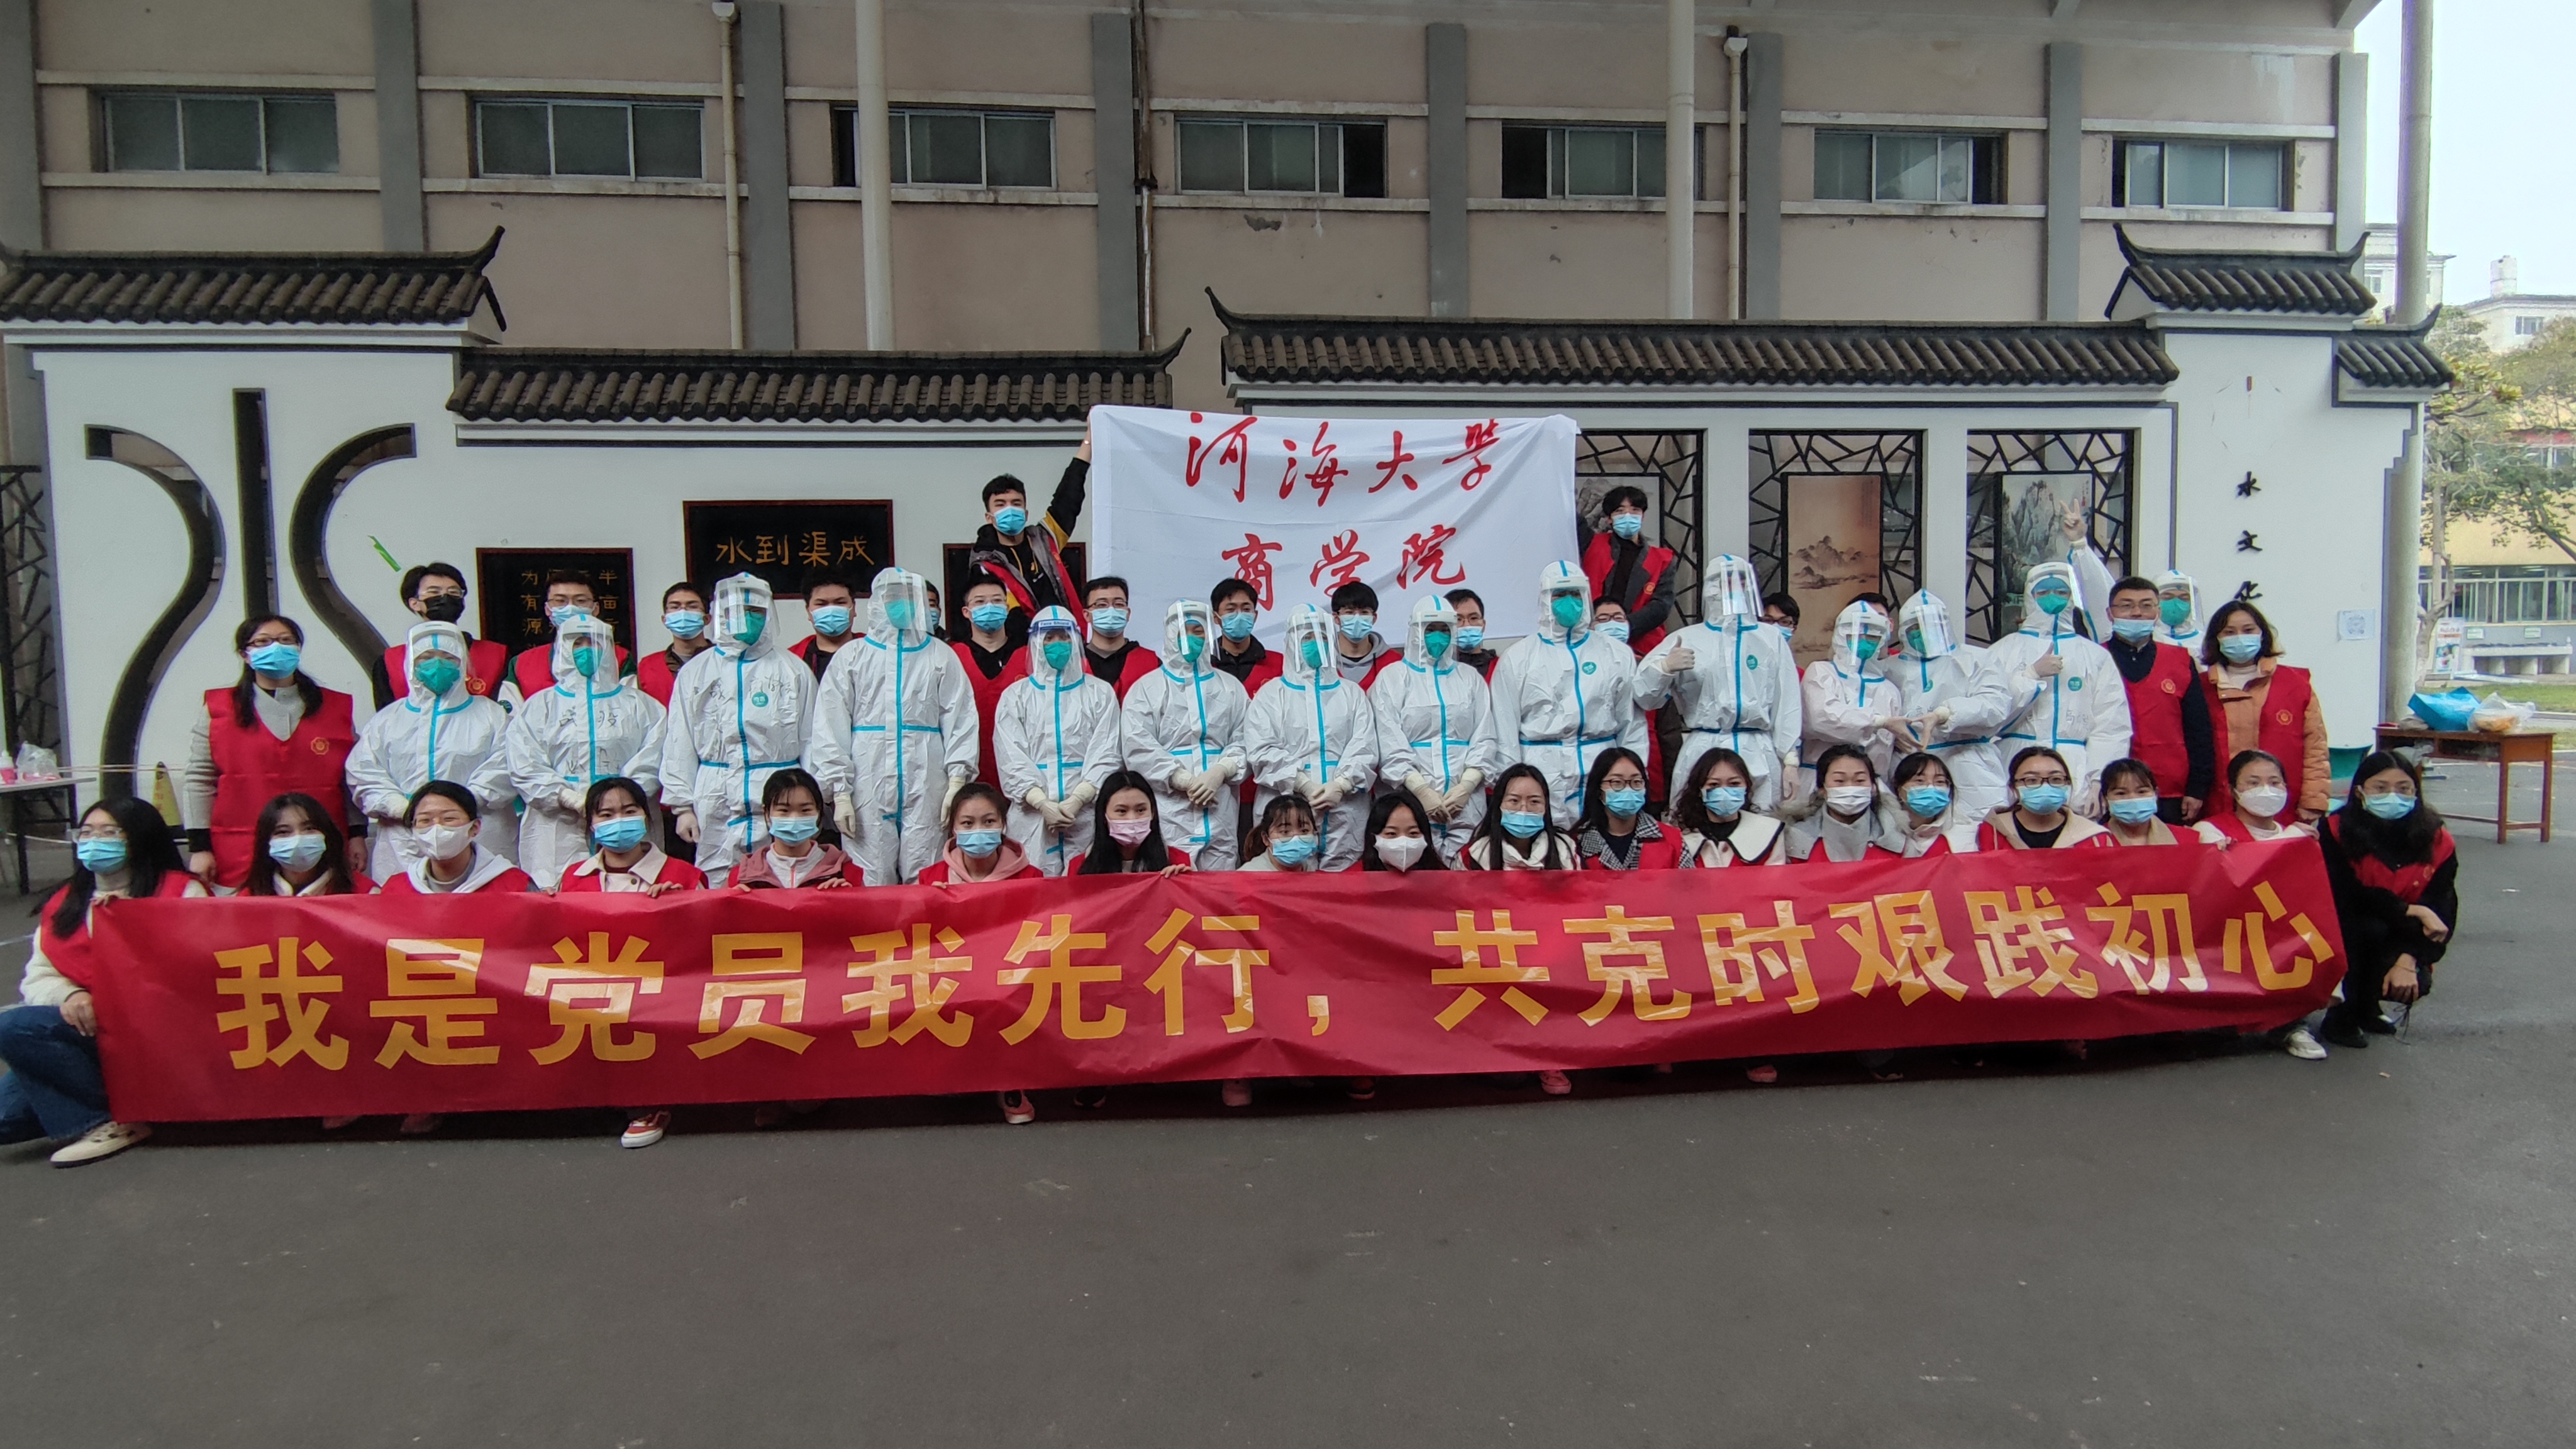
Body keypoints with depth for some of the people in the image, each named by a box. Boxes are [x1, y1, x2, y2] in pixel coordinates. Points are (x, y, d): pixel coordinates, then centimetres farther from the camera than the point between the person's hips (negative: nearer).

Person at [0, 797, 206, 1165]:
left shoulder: (181, 891, -1)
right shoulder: (63, 903, 17)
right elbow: (37, 978, 10)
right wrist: (69, 996, -13)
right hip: (82, 1027, 7)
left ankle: (108, 1122, -16)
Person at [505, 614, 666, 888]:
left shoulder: (638, 705, 15)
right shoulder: (539, 706, 16)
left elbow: (649, 765, 2)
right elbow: (524, 768, 3)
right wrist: (571, 799, -10)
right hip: (558, 833, 0)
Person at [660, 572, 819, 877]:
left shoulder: (793, 670, 8)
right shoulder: (695, 672, 10)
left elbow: (810, 741, 7)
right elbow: (679, 744, 9)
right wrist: (683, 806, 2)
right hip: (716, 809, 1)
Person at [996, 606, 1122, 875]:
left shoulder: (1100, 693, 11)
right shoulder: (1015, 696, 11)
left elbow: (1107, 754, 2)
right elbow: (1012, 758, 2)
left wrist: (1076, 800, -11)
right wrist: (1043, 803, -12)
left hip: (1087, 815, 0)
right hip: (1033, 814, 0)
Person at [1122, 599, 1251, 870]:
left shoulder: (1230, 687, 17)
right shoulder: (1146, 689, 7)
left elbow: (1244, 740, 6)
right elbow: (1138, 748, -5)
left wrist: (1219, 772, -13)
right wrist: (1186, 781, -12)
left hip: (1219, 813, 3)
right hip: (1168, 814, -2)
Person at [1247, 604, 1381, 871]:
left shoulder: (1352, 693, 17)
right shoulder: (1271, 693, 10)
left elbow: (1365, 748, 4)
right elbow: (1261, 750, -3)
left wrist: (1339, 786, -12)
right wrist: (1305, 785, -13)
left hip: (1344, 814, 2)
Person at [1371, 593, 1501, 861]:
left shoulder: (1471, 679, 15)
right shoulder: (1392, 679, 6)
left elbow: (1484, 740, 8)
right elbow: (1391, 746, -3)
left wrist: (1465, 787, -7)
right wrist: (1423, 791, -13)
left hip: (1465, 803, 3)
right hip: (1412, 803, -2)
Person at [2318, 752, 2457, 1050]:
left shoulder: (2438, 843, -7)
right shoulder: (2336, 832, -15)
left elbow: (2442, 912, -13)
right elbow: (2347, 898, -22)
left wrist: (2408, 960, -27)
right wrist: (2413, 911, -24)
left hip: (2402, 944, 2)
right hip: (2342, 939, -2)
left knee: (2415, 984, -27)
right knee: (2369, 927, -34)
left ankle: (2367, 1008, 12)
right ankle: (2342, 1017, -13)